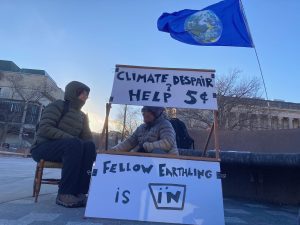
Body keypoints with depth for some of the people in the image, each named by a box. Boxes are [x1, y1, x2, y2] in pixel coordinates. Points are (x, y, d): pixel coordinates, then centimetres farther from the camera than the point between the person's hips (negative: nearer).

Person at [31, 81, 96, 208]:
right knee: (74, 144, -34)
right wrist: (70, 138, -27)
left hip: (69, 148, 6)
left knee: (89, 146, -23)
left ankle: (79, 192, -25)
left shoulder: (82, 116, 14)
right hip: (42, 148, -5)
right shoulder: (58, 106, -5)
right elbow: (44, 129, -18)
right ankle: (65, 194, -29)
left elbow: (87, 138, 5)